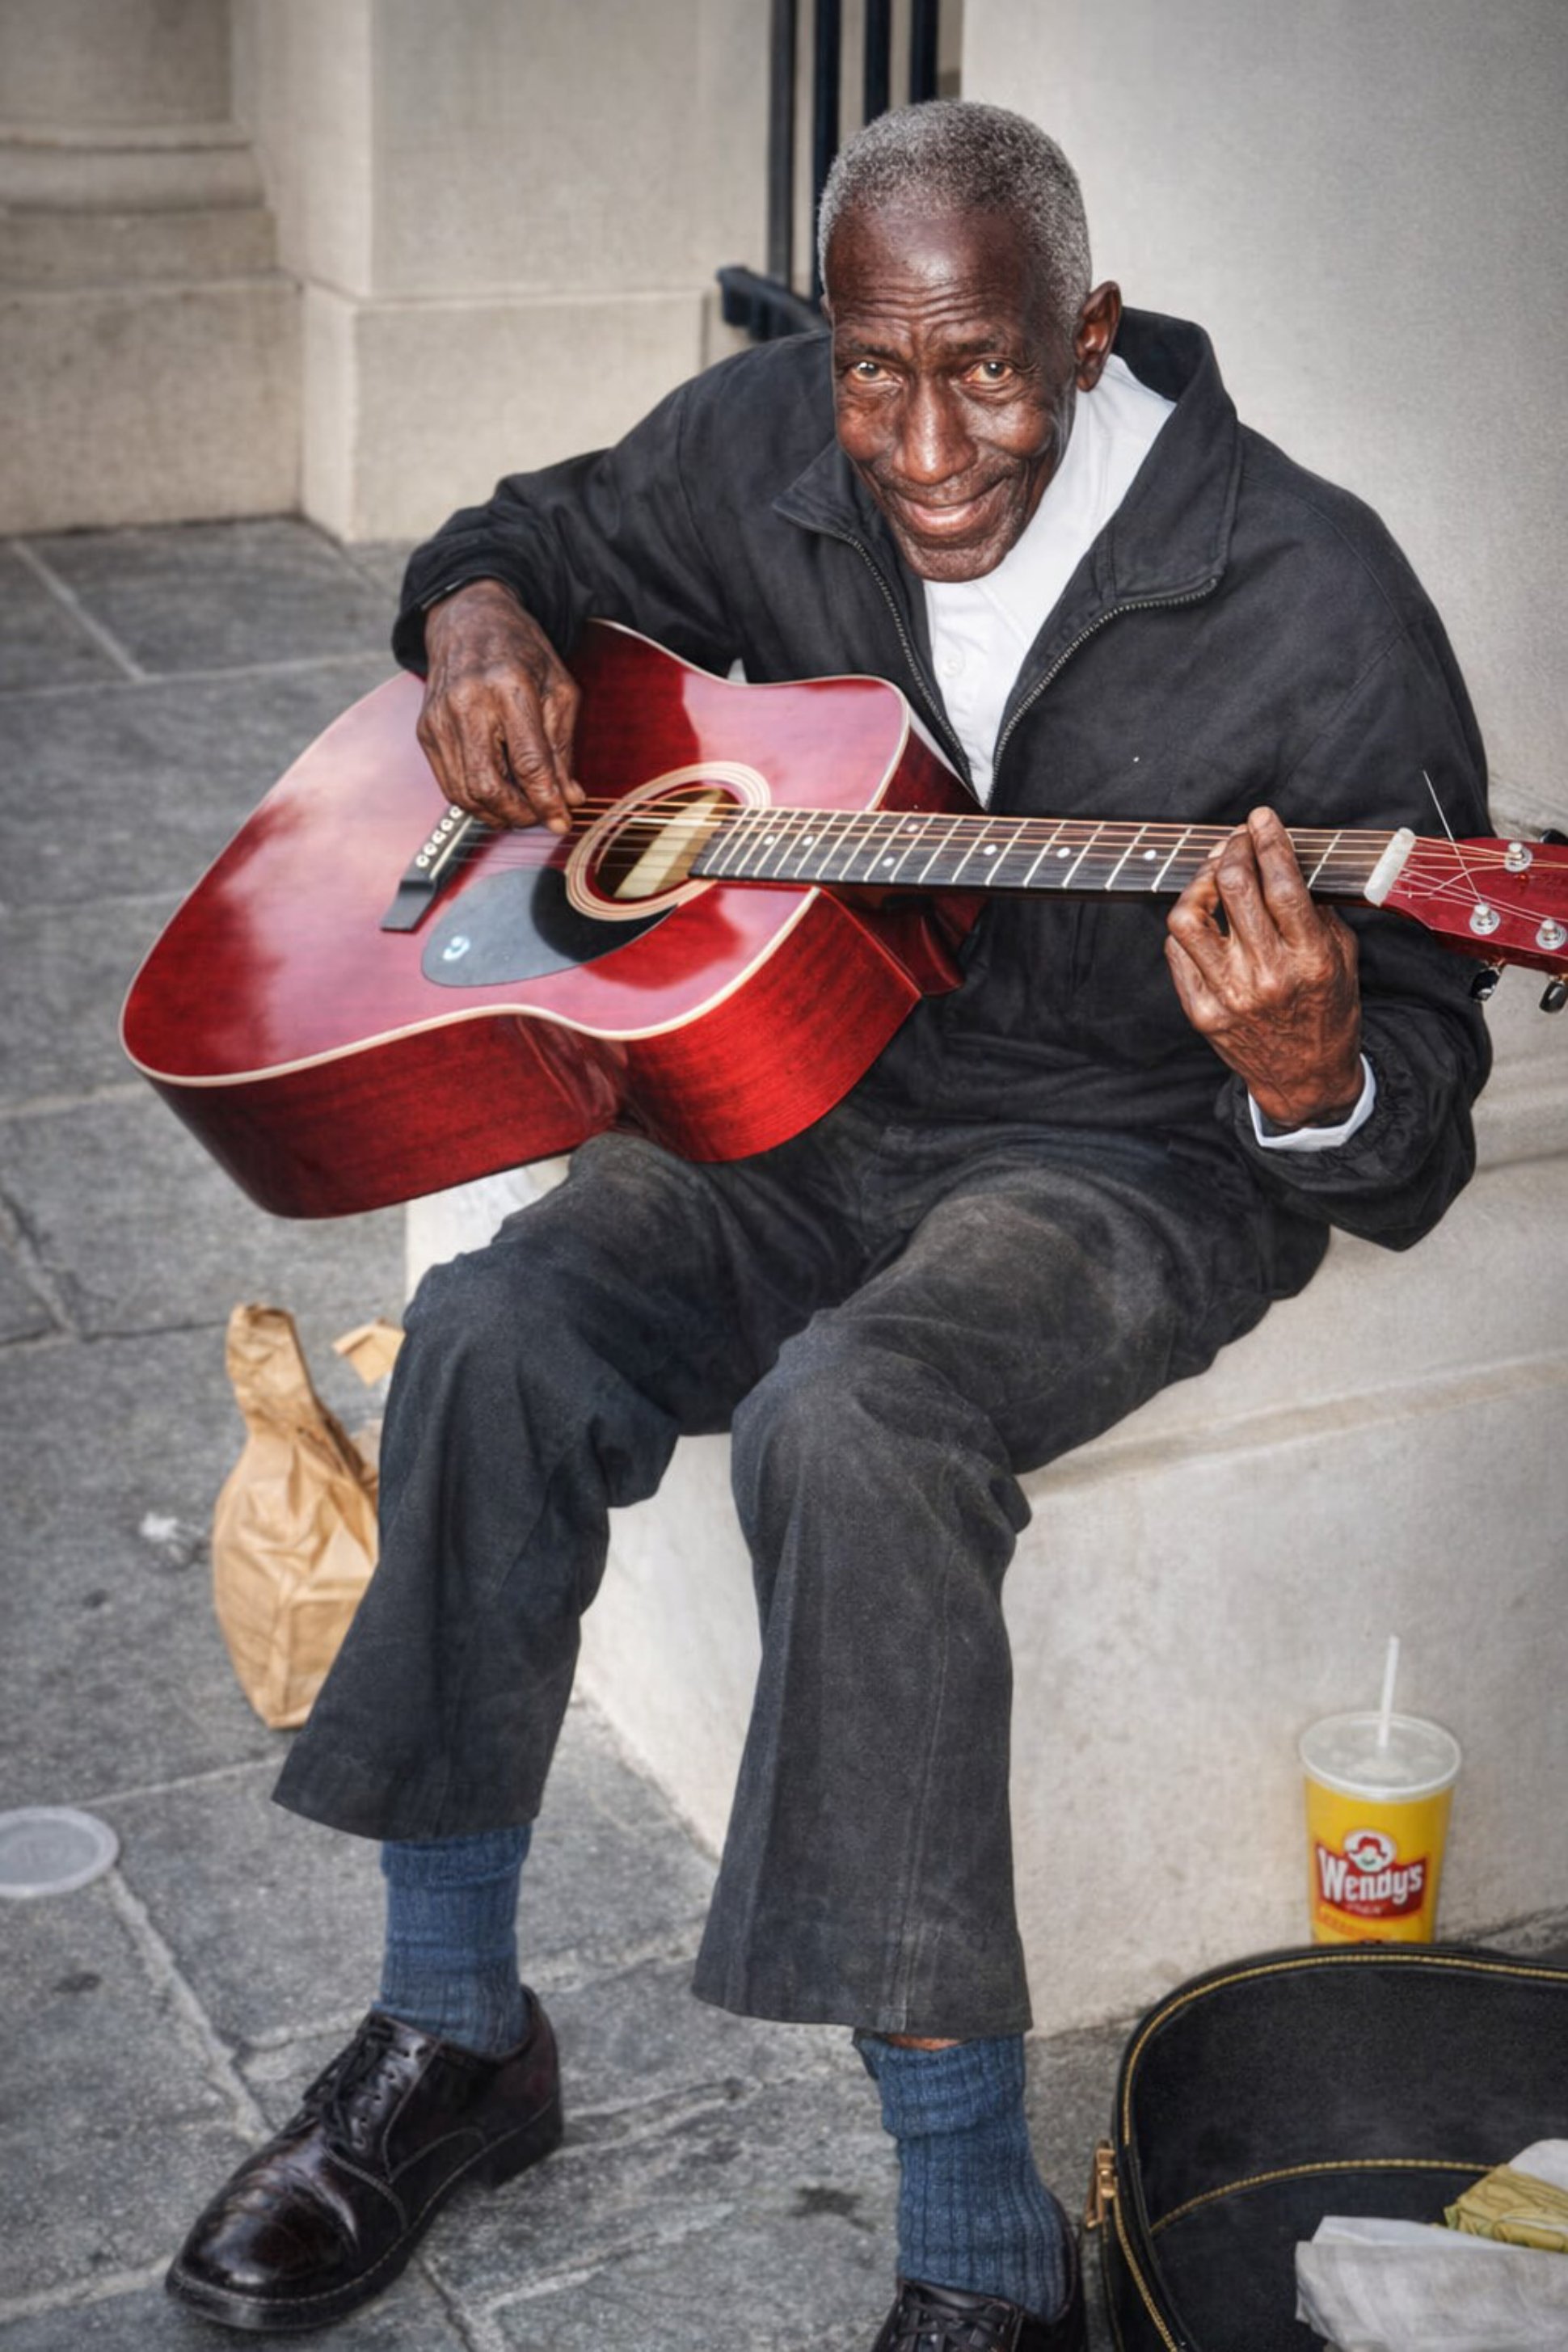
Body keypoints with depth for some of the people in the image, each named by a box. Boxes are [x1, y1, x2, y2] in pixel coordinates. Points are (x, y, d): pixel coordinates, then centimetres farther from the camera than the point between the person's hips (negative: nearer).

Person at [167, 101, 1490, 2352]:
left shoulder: (1309, 605, -15)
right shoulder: (763, 449, -1)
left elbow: (1412, 1151, -14)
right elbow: (538, 532, 23)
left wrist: (1311, 1080, -39)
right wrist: (481, 621, -2)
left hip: (1131, 1151, -5)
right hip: (807, 1089, 5)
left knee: (853, 1421, -36)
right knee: (498, 1338, -25)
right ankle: (454, 2038, -4)